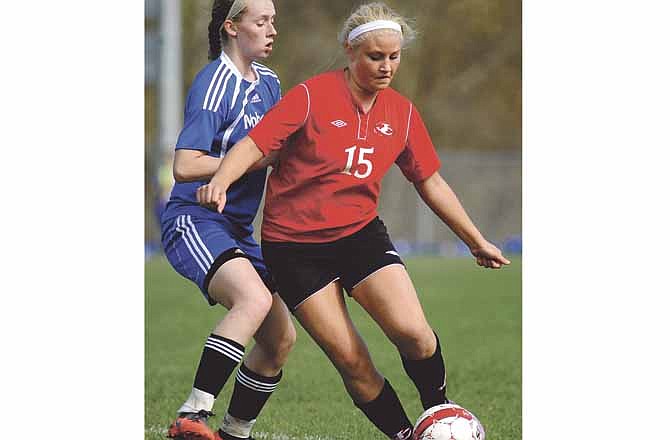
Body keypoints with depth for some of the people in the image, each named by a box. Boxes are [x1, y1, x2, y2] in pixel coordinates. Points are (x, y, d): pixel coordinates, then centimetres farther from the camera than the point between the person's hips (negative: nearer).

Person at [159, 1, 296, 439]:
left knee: (280, 338, 7)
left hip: (238, 229, 9)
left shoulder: (268, 82, 13)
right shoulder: (213, 85, -14)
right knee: (254, 299, -34)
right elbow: (185, 167, -22)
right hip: (195, 219, -9)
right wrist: (259, 159, -20)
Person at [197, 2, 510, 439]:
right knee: (351, 361, -9)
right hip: (295, 243, -3)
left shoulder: (402, 112, 5)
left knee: (413, 332, -18)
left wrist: (476, 241, 18)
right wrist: (220, 180, -35)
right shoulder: (312, 96, -10)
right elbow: (254, 144, -15)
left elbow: (431, 181, 14)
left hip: (361, 233, 3)